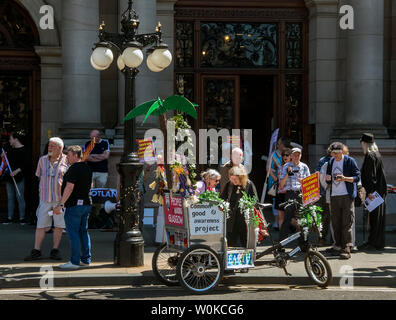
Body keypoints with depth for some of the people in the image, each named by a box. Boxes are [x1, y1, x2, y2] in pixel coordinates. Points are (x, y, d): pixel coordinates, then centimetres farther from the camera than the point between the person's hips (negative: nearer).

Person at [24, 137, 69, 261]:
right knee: (41, 225, 2)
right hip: (45, 198, 2)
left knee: (59, 225, 3)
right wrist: (43, 187, 14)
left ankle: (54, 251, 14)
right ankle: (36, 251, 7)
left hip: (60, 198, -2)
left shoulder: (67, 160, -3)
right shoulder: (42, 160, 8)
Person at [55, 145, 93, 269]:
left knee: (73, 233, -5)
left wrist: (60, 205, -23)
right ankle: (86, 259, 18)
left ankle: (74, 261, -5)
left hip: (74, 205, -9)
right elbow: (90, 185, 24)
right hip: (86, 203, 9)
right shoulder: (87, 168, 13)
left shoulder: (73, 169, -16)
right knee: (83, 232, 14)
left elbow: (69, 187, -23)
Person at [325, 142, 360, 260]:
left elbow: (357, 177, -6)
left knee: (347, 222, -9)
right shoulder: (331, 162, 15)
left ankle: (347, 249, -11)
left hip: (347, 196, -6)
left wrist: (345, 178, -21)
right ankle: (339, 246, 15)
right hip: (334, 196, 6)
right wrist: (328, 179, -3)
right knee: (335, 223, 7)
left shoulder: (350, 161, -2)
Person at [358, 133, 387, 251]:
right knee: (377, 217, 11)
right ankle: (378, 243, 16)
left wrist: (370, 191, -20)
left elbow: (371, 176, -19)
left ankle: (373, 243, -2)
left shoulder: (370, 156, -14)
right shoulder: (376, 154, 15)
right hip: (380, 190, 9)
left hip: (374, 192, -9)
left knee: (374, 217, -5)